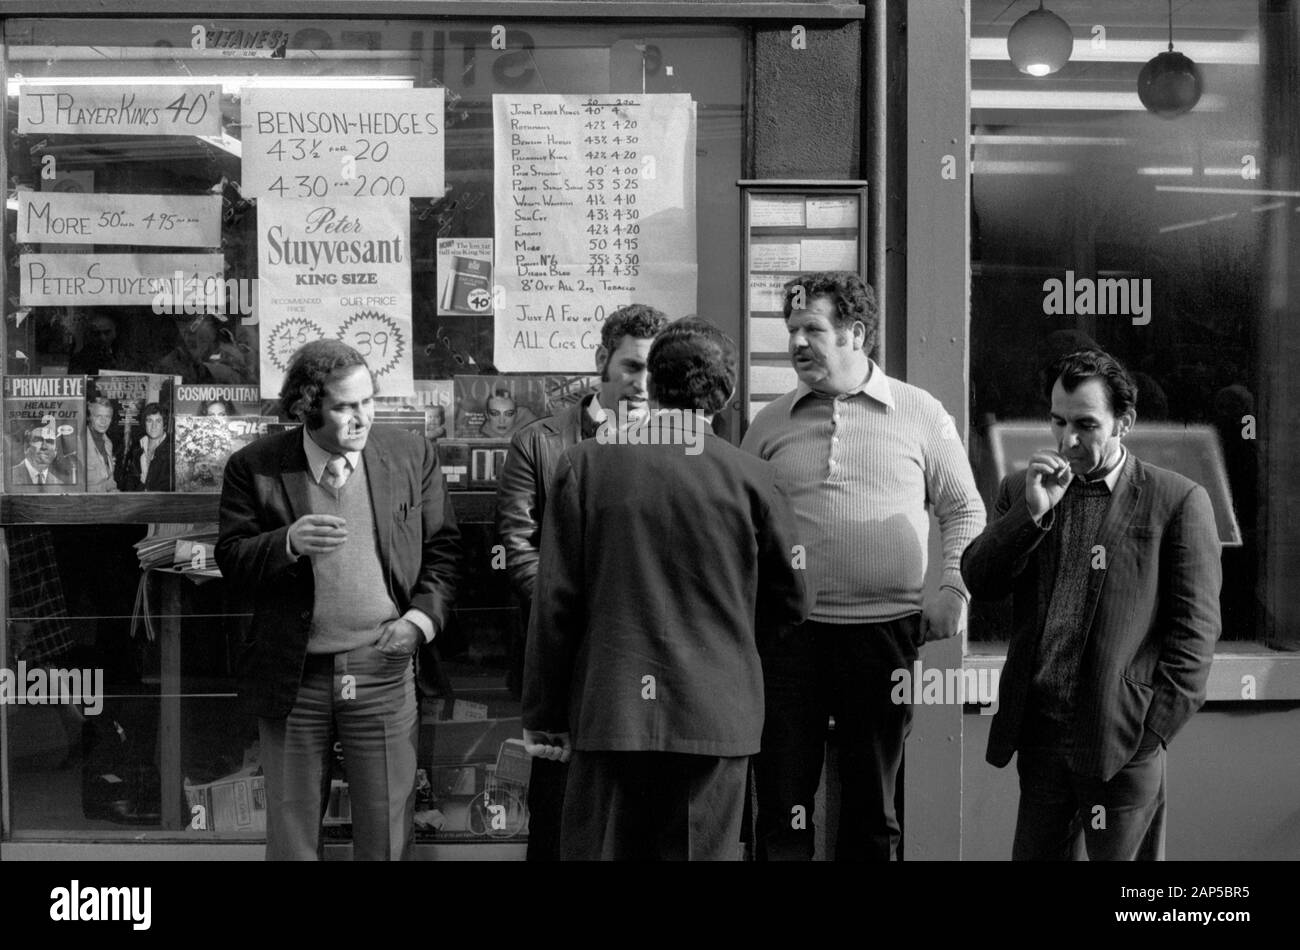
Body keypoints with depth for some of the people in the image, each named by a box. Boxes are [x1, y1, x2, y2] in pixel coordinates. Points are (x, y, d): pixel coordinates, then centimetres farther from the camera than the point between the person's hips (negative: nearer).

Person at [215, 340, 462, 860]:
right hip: (293, 676, 0)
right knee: (290, 833, 13)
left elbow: (443, 548, 7)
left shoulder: (412, 455, 1)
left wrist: (423, 617, -8)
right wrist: (289, 542, -22)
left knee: (386, 835, 8)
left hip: (382, 668, 1)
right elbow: (231, 561, -3)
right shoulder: (255, 466, -3)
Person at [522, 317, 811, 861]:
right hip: (718, 713, 1)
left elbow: (556, 599, -3)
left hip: (609, 709, 0)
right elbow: (790, 601, 5)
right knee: (702, 850, 9)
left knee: (597, 848, 9)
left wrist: (542, 713, 4)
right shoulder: (750, 477, -3)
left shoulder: (586, 463, -3)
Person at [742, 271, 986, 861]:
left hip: (886, 630, -1)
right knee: (782, 803, 2)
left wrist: (955, 591, -3)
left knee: (872, 807, 11)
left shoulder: (920, 414, 4)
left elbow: (965, 509, 9)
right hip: (788, 632, 1)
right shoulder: (770, 423, 8)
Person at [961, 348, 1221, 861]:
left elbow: (1195, 627, -4)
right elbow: (978, 582, 1)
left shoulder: (1177, 501, -2)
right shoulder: (1021, 490, 11)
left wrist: (1155, 728, -9)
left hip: (1124, 741, -4)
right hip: (1038, 734, 4)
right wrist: (1033, 511, -11)